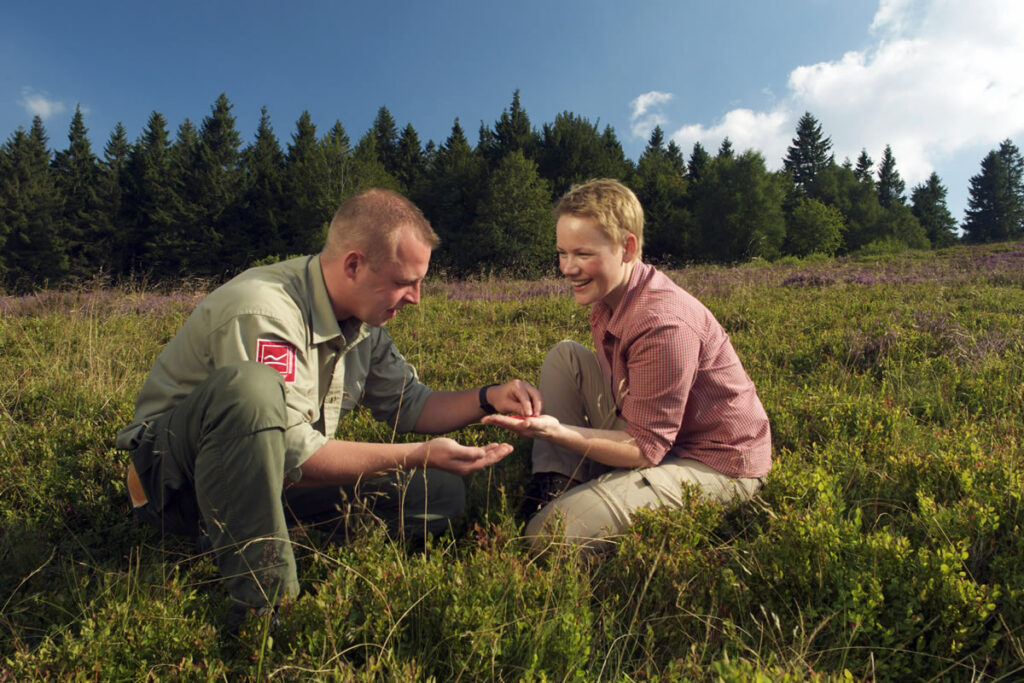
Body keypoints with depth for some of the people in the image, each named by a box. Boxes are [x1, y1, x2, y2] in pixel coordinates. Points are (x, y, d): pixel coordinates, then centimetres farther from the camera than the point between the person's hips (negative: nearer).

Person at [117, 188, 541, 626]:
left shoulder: (361, 318, -2)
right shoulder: (263, 313, -28)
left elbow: (409, 405, 7)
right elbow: (295, 460, -30)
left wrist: (488, 399, -9)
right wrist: (420, 455, -29)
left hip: (272, 482, 7)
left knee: (440, 492, -6)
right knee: (248, 386, -41)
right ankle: (261, 604, -31)